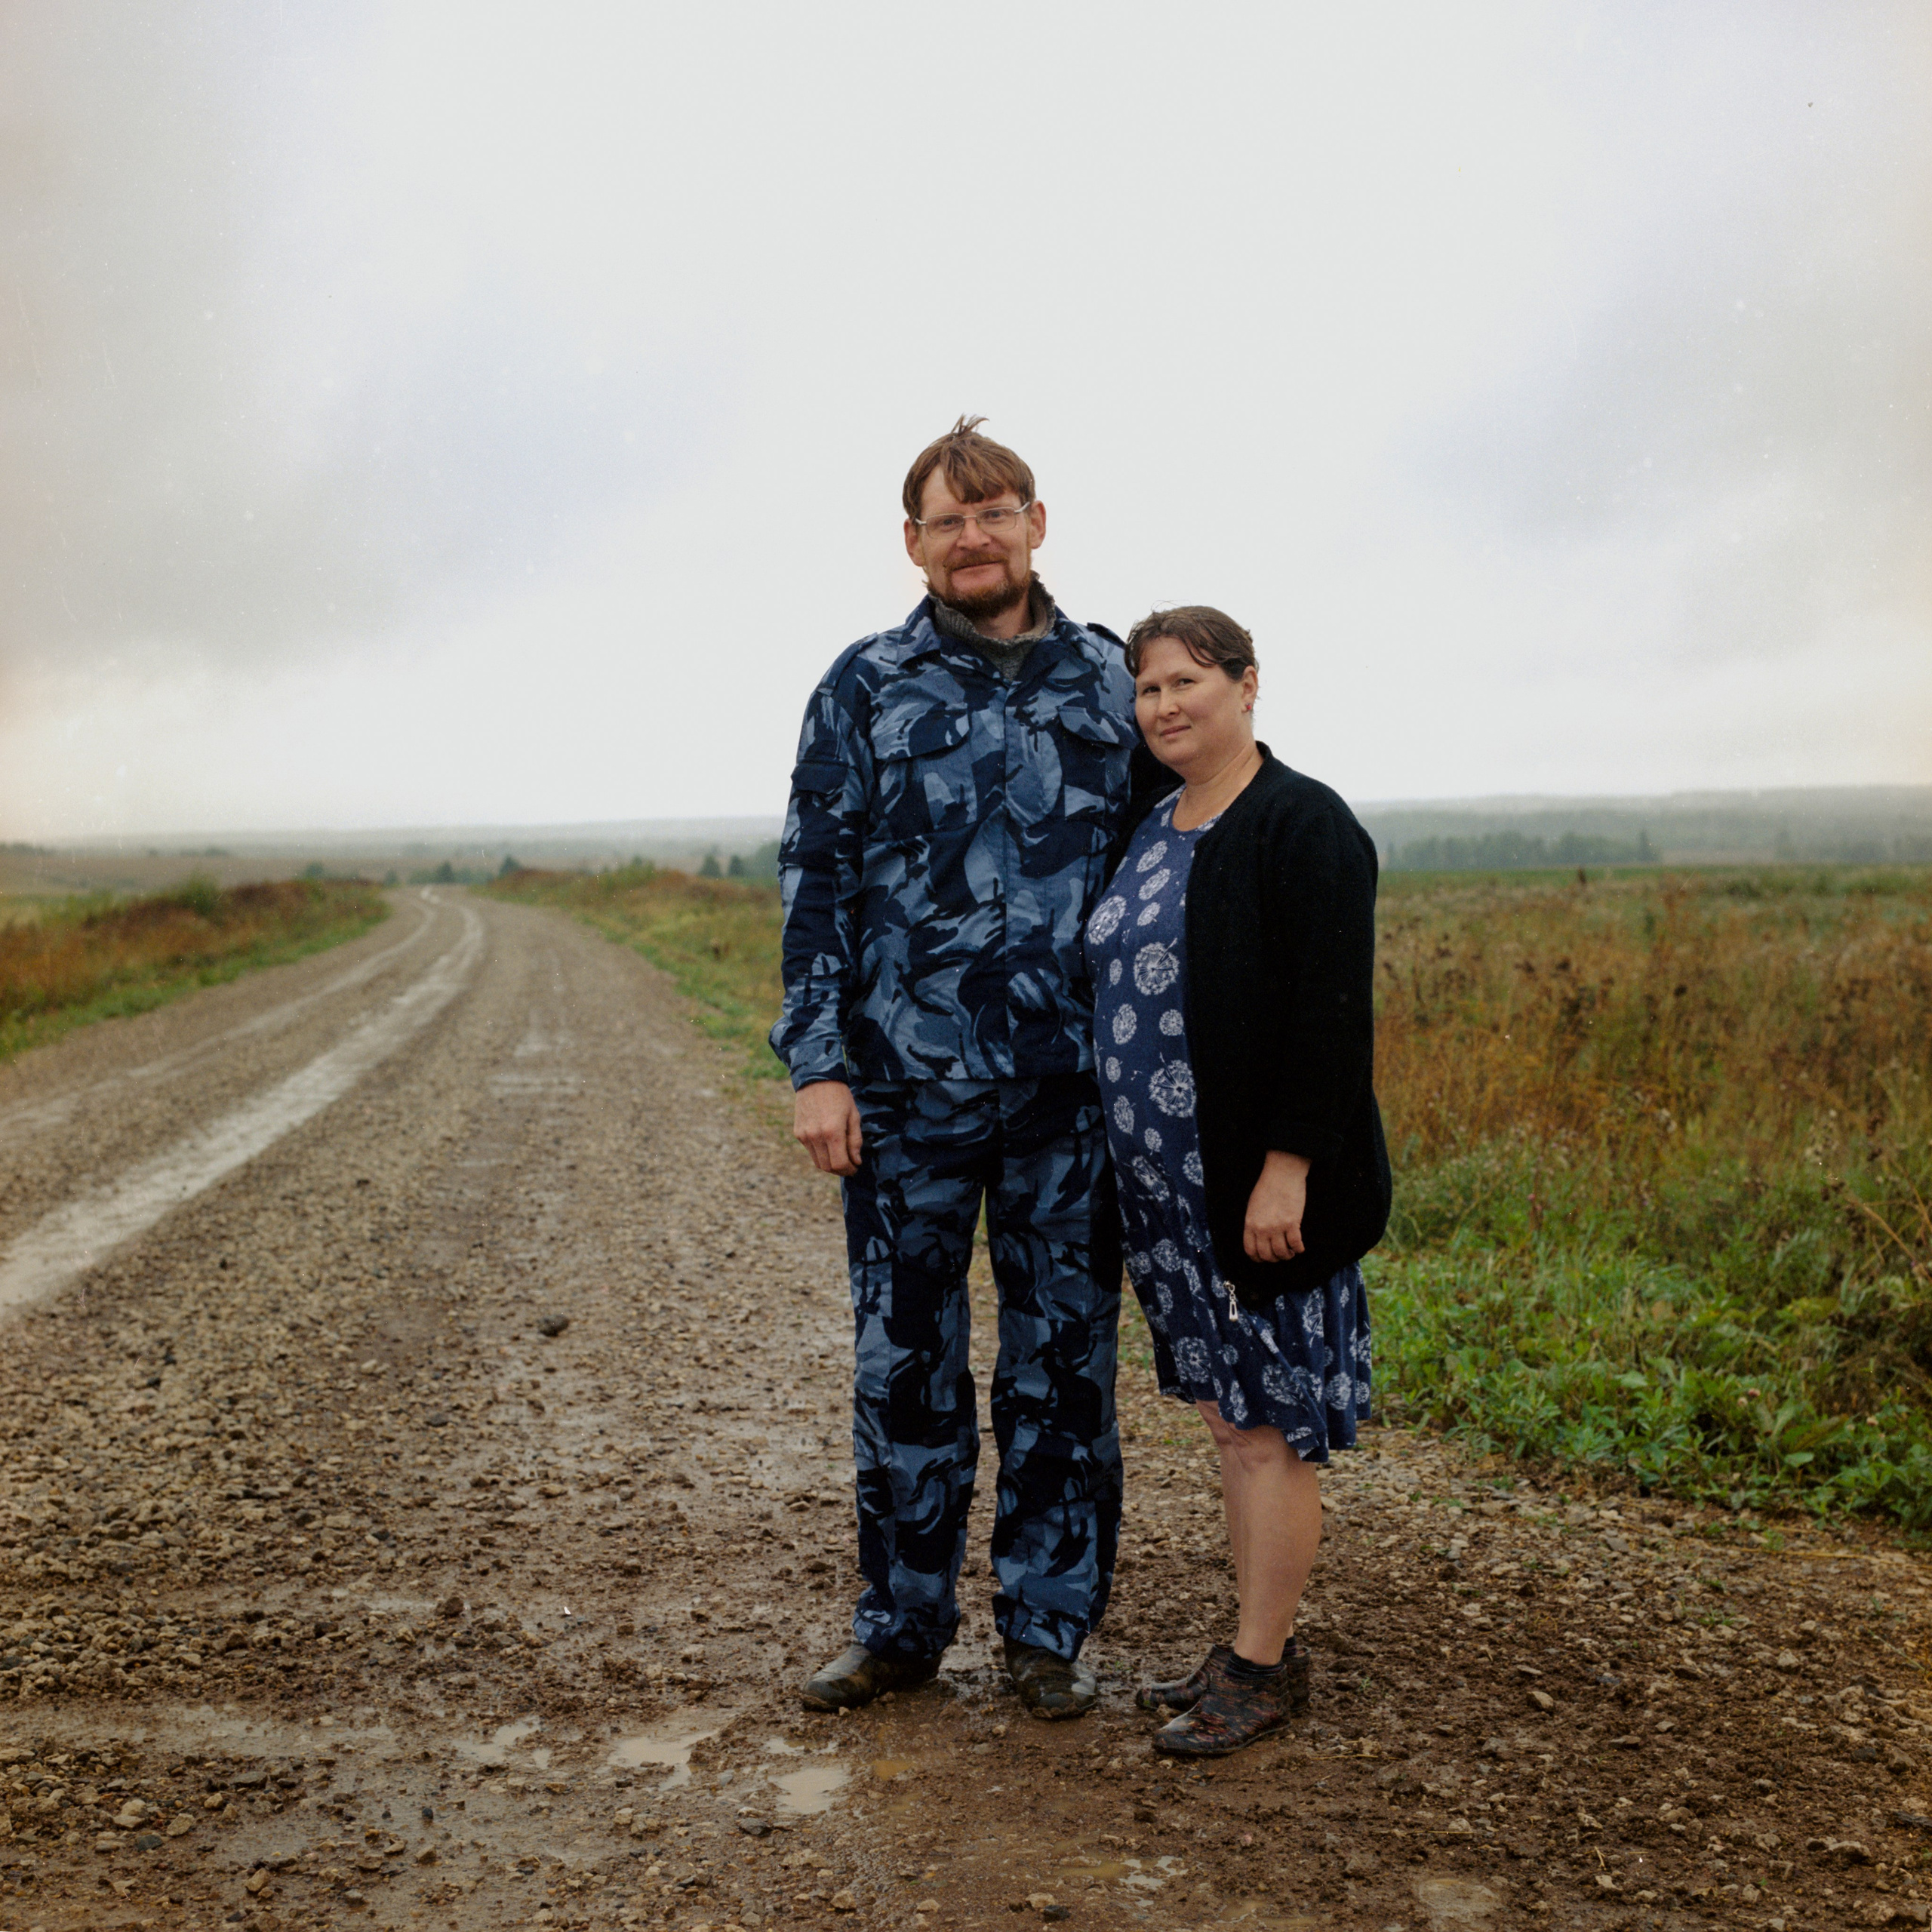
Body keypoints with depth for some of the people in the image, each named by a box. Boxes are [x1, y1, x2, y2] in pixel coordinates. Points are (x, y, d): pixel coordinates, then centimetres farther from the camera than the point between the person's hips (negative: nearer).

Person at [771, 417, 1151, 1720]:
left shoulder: (1110, 679, 7)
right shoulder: (867, 686, 3)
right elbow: (815, 876, 0)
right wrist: (816, 1064, -7)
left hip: (1073, 1087, 1)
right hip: (909, 1085, -1)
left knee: (1065, 1363, 9)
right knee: (904, 1358, 9)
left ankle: (1050, 1626, 24)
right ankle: (903, 1623, 25)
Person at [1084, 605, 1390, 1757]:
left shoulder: (1305, 827, -11)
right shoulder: (1148, 833, 14)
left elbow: (1333, 1014, -18)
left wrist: (1288, 1168, -22)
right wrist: (1131, 1163, 17)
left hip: (1264, 1187, -8)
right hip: (1169, 1185, 8)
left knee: (1270, 1424, 1)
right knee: (1229, 1414, 15)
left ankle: (1264, 1667, 14)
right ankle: (1266, 1645, 27)